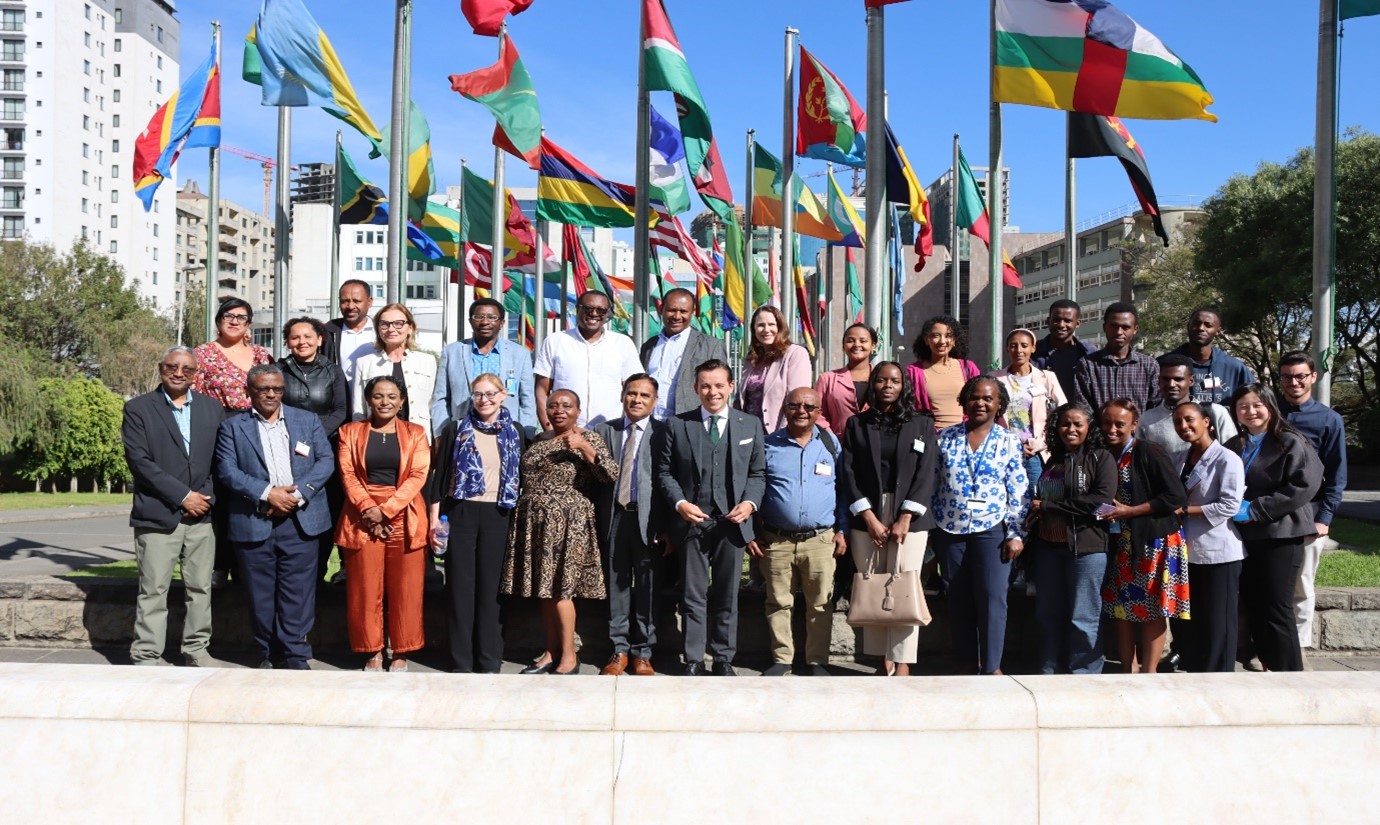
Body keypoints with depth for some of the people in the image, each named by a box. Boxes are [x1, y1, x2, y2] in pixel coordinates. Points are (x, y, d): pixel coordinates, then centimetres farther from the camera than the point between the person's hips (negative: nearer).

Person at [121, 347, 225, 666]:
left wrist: (208, 496, -4)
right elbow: (139, 460, -8)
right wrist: (182, 495, -12)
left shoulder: (211, 407, 11)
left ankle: (196, 649, 19)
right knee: (153, 591, -1)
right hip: (158, 515, -3)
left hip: (203, 513, 3)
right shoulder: (138, 408, 1)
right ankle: (146, 657, 6)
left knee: (200, 588, 8)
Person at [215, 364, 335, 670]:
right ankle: (269, 653, 18)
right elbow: (227, 470, -3)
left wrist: (298, 494, -11)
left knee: (298, 591, 0)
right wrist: (267, 493, -15)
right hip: (253, 523, 0)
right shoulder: (233, 426, 8)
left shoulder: (307, 421, 12)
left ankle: (295, 654, 7)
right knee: (261, 595, 6)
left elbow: (326, 460, 4)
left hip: (300, 521, 1)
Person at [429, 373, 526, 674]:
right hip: (459, 513, -1)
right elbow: (440, 475, 5)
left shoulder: (516, 432, 9)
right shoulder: (455, 429, 6)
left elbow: (521, 477, 11)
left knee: (491, 586, 3)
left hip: (497, 516, 1)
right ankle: (460, 661, 9)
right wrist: (435, 518, -2)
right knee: (460, 585, 2)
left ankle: (489, 660, 11)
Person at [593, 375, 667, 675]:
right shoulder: (604, 431, 12)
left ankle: (643, 654, 13)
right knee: (617, 584, 7)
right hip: (614, 515, 2)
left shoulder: (664, 432, 2)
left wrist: (667, 524, -9)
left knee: (647, 586, 3)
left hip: (648, 518, -2)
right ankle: (620, 651, 17)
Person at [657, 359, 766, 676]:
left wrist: (750, 502, -8)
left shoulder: (750, 424, 8)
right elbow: (665, 472, 5)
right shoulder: (677, 424, 5)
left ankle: (724, 659, 19)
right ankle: (693, 660, 13)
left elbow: (757, 472, 8)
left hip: (732, 522, 1)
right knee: (694, 596, 5)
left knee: (727, 597, 9)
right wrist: (679, 503, -10)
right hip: (692, 522, -1)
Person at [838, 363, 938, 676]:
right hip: (866, 517, 1)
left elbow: (926, 473, 1)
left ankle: (902, 662, -4)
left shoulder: (922, 424, 8)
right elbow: (848, 474, 3)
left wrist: (904, 519, -8)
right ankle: (883, 660, 7)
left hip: (909, 517, -1)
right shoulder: (857, 424, 10)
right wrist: (870, 519, -6)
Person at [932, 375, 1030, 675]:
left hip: (991, 530, -2)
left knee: (992, 598, -7)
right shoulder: (945, 438, 6)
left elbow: (1019, 492, -1)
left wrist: (1016, 534, -7)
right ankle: (966, 661, 21)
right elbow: (932, 484, 8)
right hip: (950, 530, 2)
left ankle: (991, 665, 3)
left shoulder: (1009, 442, 2)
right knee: (957, 599, 8)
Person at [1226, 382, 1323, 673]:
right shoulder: (1233, 446, 13)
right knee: (1253, 608, 8)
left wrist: (1255, 509, -18)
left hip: (1281, 536, -6)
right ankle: (1270, 669, 20)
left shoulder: (1290, 442, -6)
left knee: (1277, 612, -4)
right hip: (1244, 537, 6)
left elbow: (1305, 485, -17)